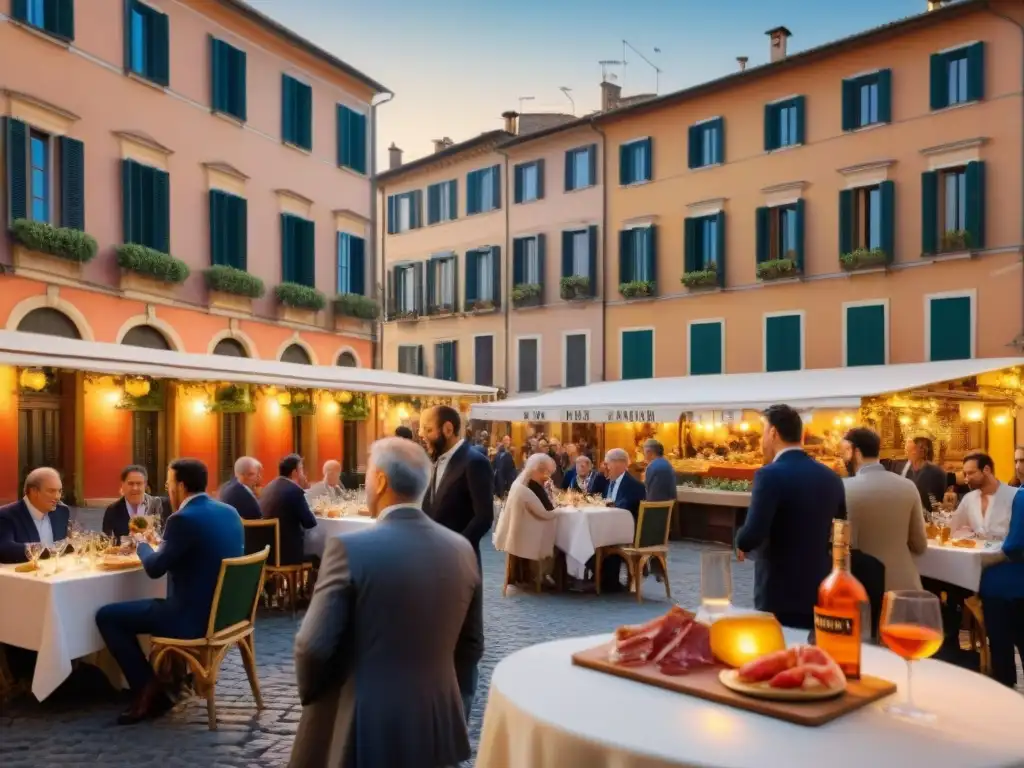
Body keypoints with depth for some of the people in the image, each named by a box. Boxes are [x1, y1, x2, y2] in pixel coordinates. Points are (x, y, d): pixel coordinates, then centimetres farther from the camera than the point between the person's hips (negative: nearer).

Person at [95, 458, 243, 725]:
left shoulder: (183, 519, -20)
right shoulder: (230, 512, 6)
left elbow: (154, 568, -12)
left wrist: (142, 544, 8)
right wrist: (161, 545, 22)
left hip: (194, 617, -9)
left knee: (106, 615, 5)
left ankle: (149, 691, 7)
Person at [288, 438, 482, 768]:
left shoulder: (349, 548, -17)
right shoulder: (461, 549, -1)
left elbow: (314, 645, -17)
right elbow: (472, 644, 7)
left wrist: (310, 694, 3)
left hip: (362, 729, -4)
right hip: (438, 727, 5)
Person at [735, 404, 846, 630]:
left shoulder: (770, 475, -15)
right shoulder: (831, 477, 6)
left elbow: (752, 534, -23)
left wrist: (741, 543, -2)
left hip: (780, 595, -6)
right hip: (820, 591, 7)